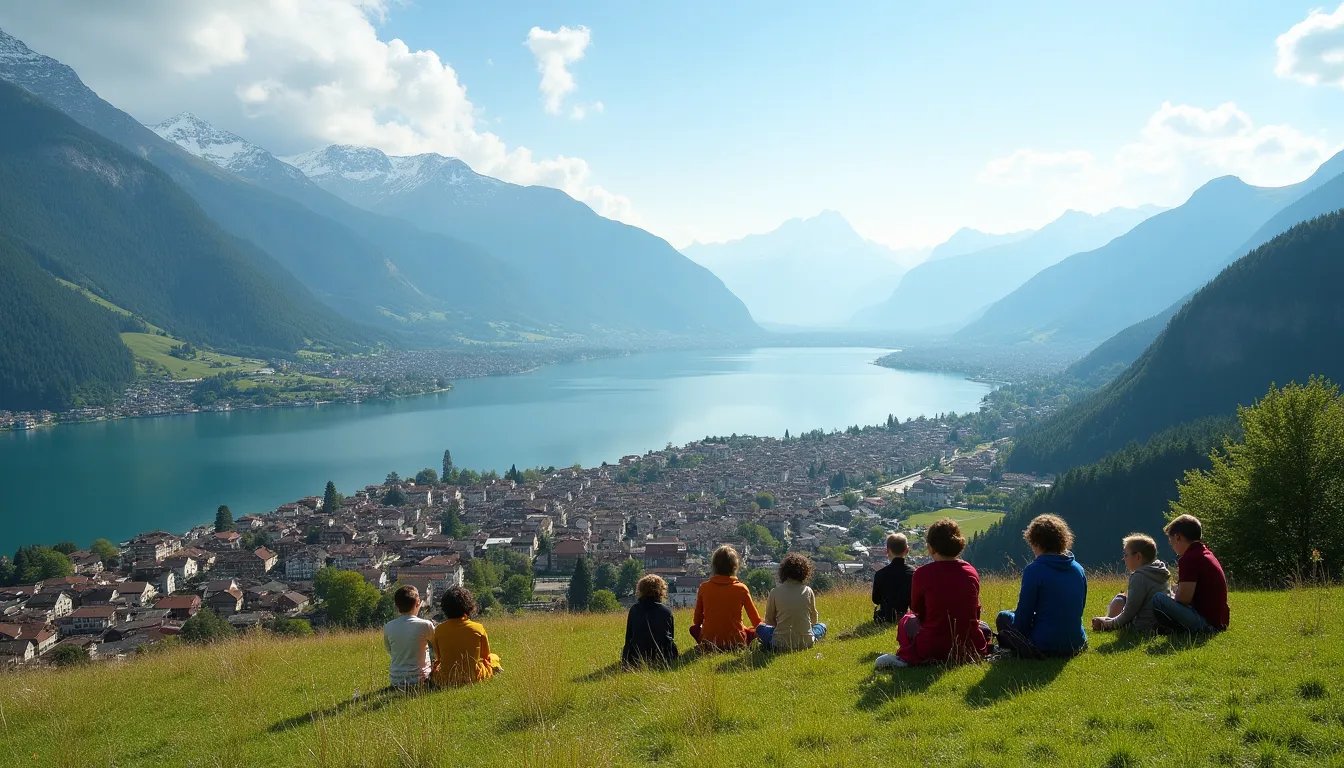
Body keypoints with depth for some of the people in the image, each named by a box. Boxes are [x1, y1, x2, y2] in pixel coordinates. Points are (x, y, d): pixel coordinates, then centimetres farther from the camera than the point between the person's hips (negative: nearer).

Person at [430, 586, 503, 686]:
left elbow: (439, 657, 5)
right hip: (474, 678, 0)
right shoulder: (478, 628, -14)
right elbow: (485, 655, 3)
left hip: (445, 679, 0)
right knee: (493, 657, 31)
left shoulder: (439, 629, -10)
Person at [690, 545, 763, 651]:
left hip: (709, 645, 1)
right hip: (736, 644, -1)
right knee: (756, 630, 27)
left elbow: (697, 620, 6)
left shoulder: (704, 587, -5)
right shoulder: (741, 588, -8)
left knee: (694, 628, 32)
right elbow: (757, 622, 1)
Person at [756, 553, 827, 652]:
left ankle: (773, 647, 5)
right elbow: (814, 619, 10)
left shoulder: (775, 592, -5)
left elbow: (769, 620, 6)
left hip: (781, 644, -1)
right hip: (806, 643, 1)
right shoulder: (808, 591, -2)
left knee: (760, 628, 28)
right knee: (822, 626, 31)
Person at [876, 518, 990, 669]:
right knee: (983, 627, 36)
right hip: (972, 646, 3)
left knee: (907, 619, 26)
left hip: (933, 649, -3)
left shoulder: (922, 573, -9)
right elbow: (975, 612, 14)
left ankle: (906, 657, 4)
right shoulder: (972, 572, 1)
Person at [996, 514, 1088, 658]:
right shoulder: (1078, 569, 4)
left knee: (1003, 617, 17)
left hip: (1044, 646, -7)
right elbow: (1080, 609, 14)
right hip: (1076, 645, 7)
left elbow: (1023, 615, -10)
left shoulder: (1034, 570, -14)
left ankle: (1027, 652, 10)